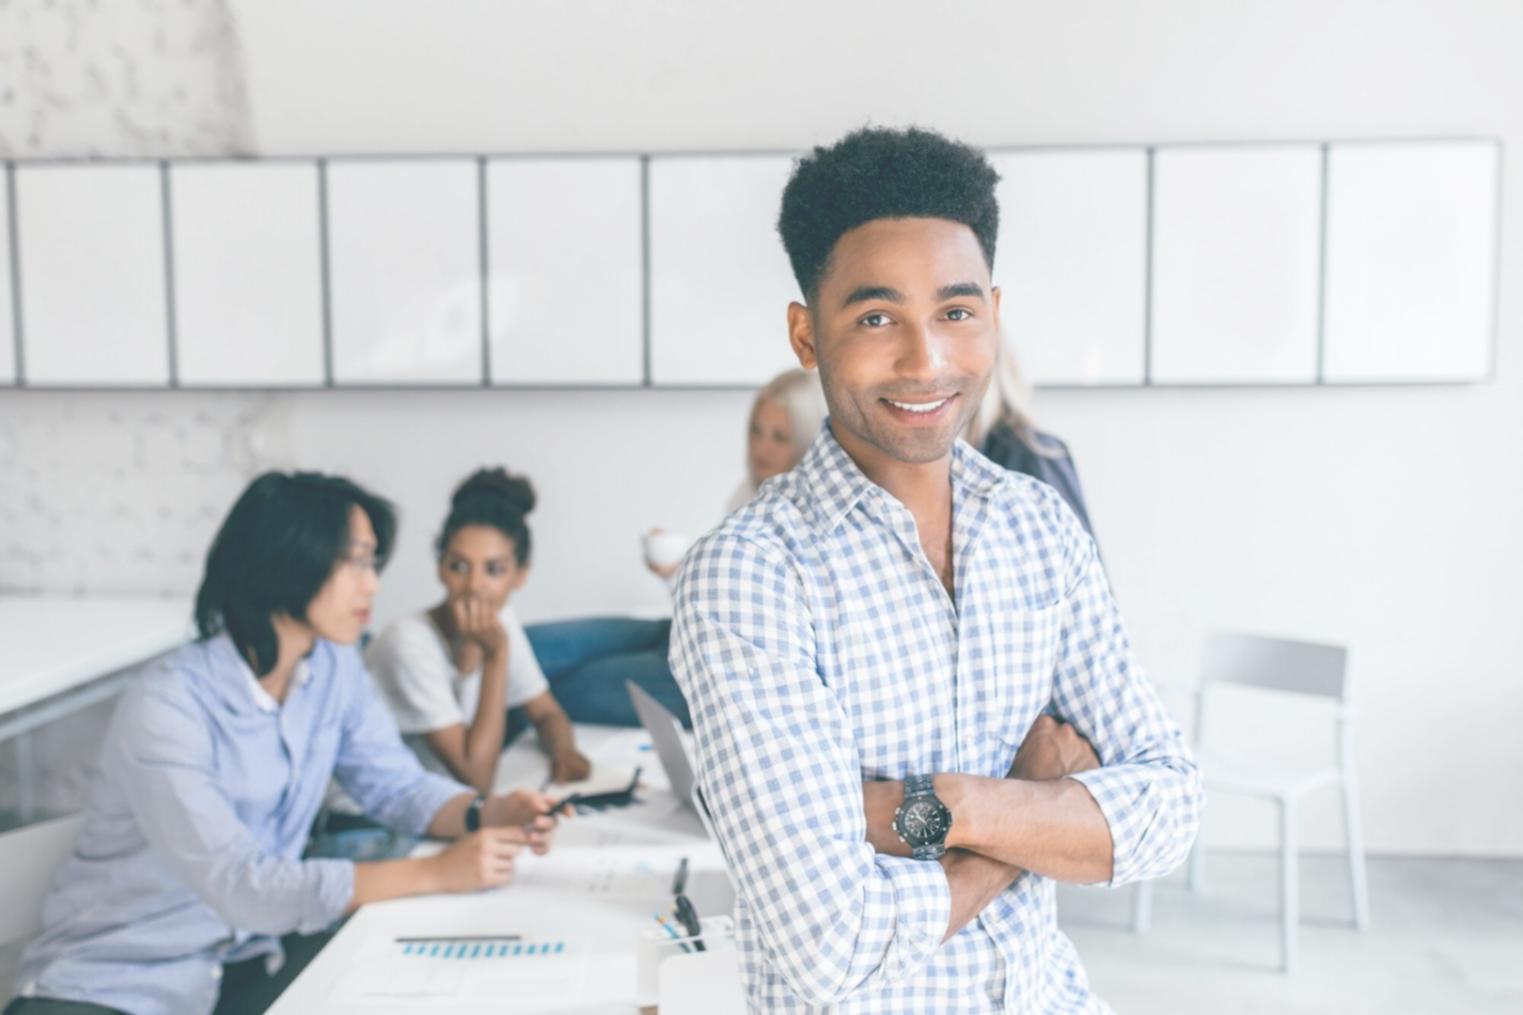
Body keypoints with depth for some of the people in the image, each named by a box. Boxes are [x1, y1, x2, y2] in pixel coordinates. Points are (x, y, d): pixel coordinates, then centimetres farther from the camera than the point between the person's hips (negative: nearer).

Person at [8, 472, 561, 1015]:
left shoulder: (335, 668, -3)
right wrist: (436, 872, -33)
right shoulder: (166, 706, -25)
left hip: (247, 952, 6)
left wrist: (486, 813, -17)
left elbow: (397, 783, 4)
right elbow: (238, 884, -30)